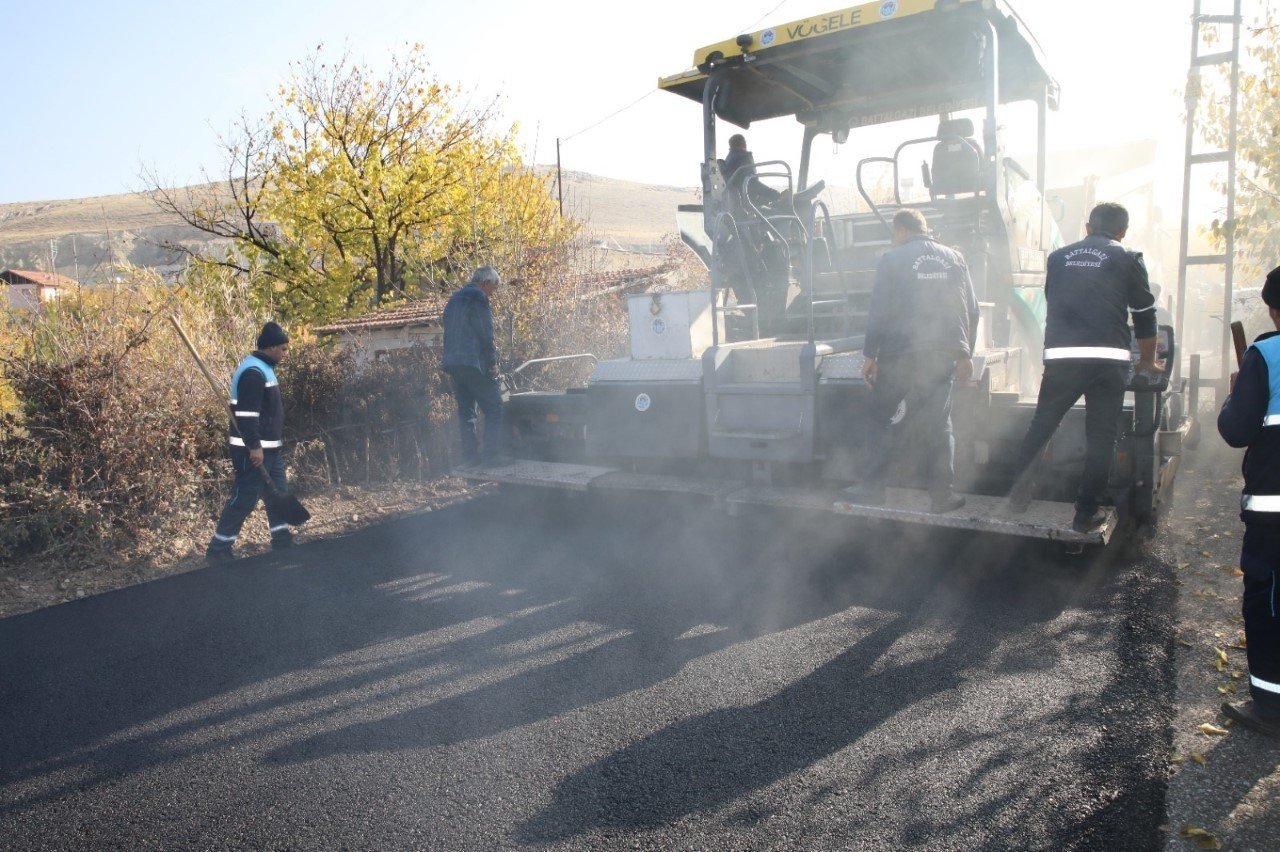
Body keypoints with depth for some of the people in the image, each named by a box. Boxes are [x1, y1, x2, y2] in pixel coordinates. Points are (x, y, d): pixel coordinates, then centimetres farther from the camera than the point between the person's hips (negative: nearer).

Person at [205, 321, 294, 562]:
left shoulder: (265, 369, 14)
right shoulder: (253, 372, -18)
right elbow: (245, 413, -24)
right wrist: (254, 446, -24)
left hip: (269, 446, 11)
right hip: (253, 449, -11)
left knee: (278, 492, 16)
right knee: (245, 498, -5)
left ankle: (282, 539, 26)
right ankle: (219, 547, 3)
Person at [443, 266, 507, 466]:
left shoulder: (454, 300, 21)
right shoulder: (479, 298, -7)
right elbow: (485, 334, -13)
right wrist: (493, 362, -7)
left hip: (452, 364, 9)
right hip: (474, 363, -9)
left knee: (466, 410, 11)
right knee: (494, 408, -4)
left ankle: (470, 455, 10)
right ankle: (492, 453, -9)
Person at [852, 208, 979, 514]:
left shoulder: (892, 259, -2)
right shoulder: (955, 259, 10)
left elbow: (879, 310, -7)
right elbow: (971, 310, 10)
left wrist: (869, 354, -3)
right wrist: (965, 355, 16)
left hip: (899, 354, -3)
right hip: (942, 354, 4)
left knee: (880, 419, 8)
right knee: (938, 423, 8)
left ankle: (873, 488, 8)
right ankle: (941, 494, 9)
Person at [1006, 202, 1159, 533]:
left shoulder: (1059, 257, 14)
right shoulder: (1128, 260, 8)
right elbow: (1144, 316, 12)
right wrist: (1148, 362, 28)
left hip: (1061, 357, 2)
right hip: (1109, 359, -1)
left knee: (1040, 426, 15)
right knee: (1100, 438, 6)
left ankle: (1018, 494, 20)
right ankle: (1087, 514, 10)